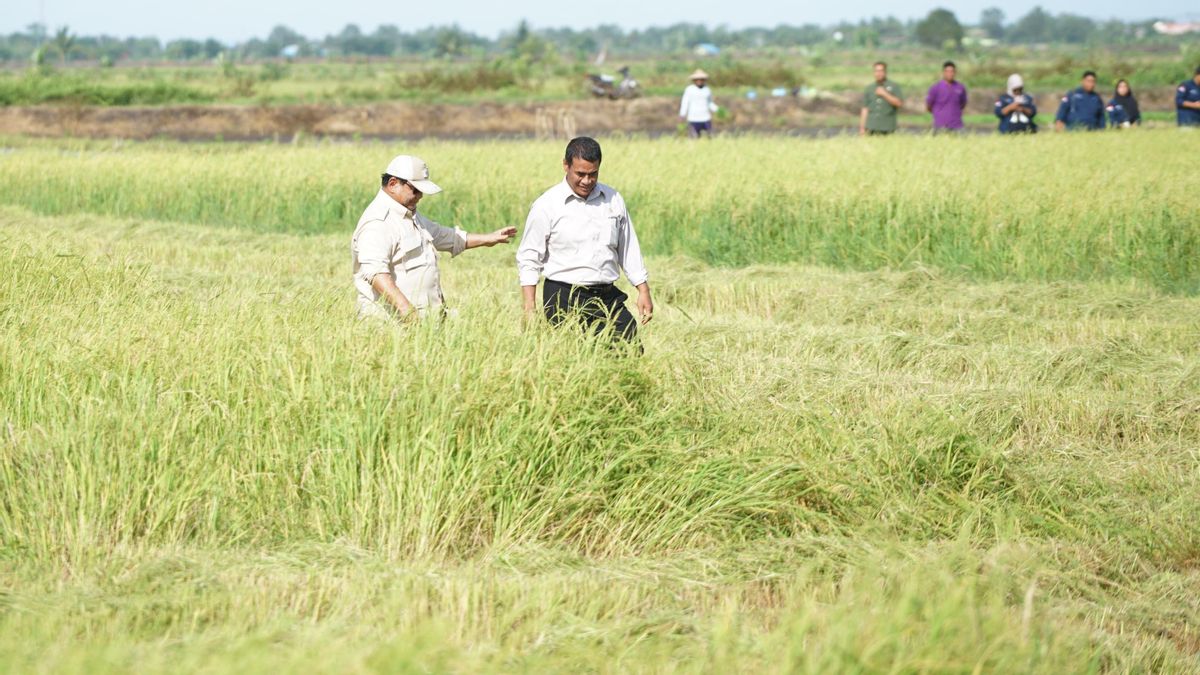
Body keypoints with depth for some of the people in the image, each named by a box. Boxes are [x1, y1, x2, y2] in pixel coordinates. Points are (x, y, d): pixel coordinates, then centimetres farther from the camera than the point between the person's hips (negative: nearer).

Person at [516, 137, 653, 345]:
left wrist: (643, 291, 13)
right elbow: (528, 259, 0)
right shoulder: (546, 206, -2)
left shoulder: (613, 200, 10)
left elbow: (629, 250, 18)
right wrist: (530, 308, -7)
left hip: (608, 299, 4)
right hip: (564, 301, -4)